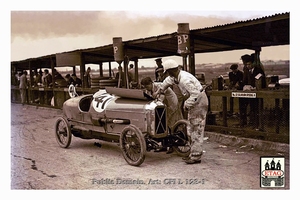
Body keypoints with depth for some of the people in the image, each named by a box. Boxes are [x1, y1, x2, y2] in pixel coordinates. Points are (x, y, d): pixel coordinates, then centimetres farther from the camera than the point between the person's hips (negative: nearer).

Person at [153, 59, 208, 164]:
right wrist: (158, 91, 34)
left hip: (199, 101, -10)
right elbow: (168, 81, 26)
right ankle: (193, 153, 21)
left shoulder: (185, 79, -27)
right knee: (191, 129, 13)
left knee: (197, 130, -6)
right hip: (194, 101, 10)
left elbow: (195, 94, -29)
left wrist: (187, 104, -19)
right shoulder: (176, 76, 4)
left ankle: (196, 157, -1)